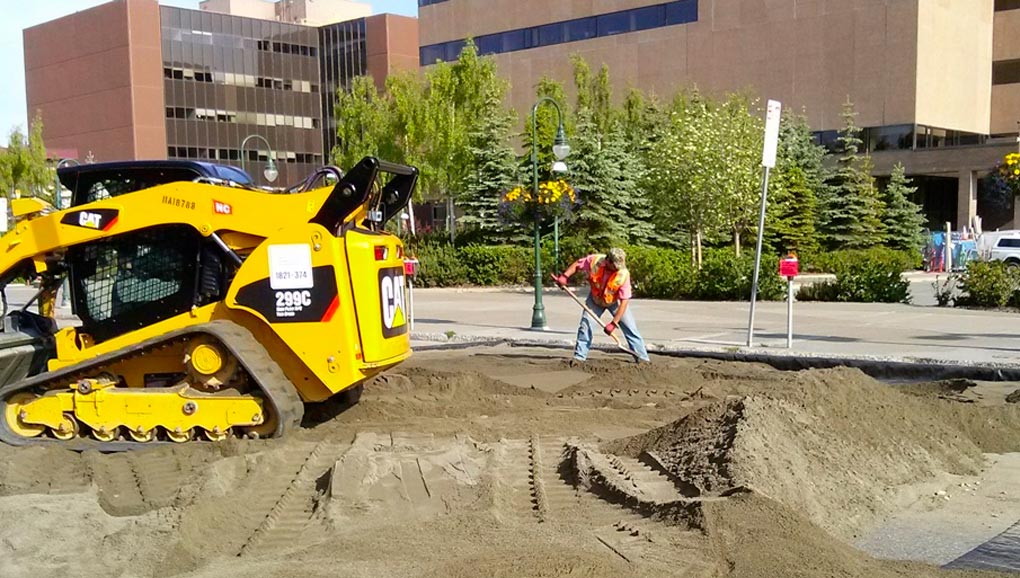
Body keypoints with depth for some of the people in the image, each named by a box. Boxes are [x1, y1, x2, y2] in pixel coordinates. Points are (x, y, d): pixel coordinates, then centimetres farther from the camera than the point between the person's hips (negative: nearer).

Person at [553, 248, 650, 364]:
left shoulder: (624, 274, -34)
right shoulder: (594, 260, -30)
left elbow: (624, 301, -32)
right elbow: (577, 264, -9)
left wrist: (614, 323, -33)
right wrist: (565, 276, -24)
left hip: (615, 301, -1)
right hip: (595, 299, 2)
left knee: (630, 328, -5)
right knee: (585, 325, -5)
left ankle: (642, 359, 3)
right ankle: (579, 357, 6)